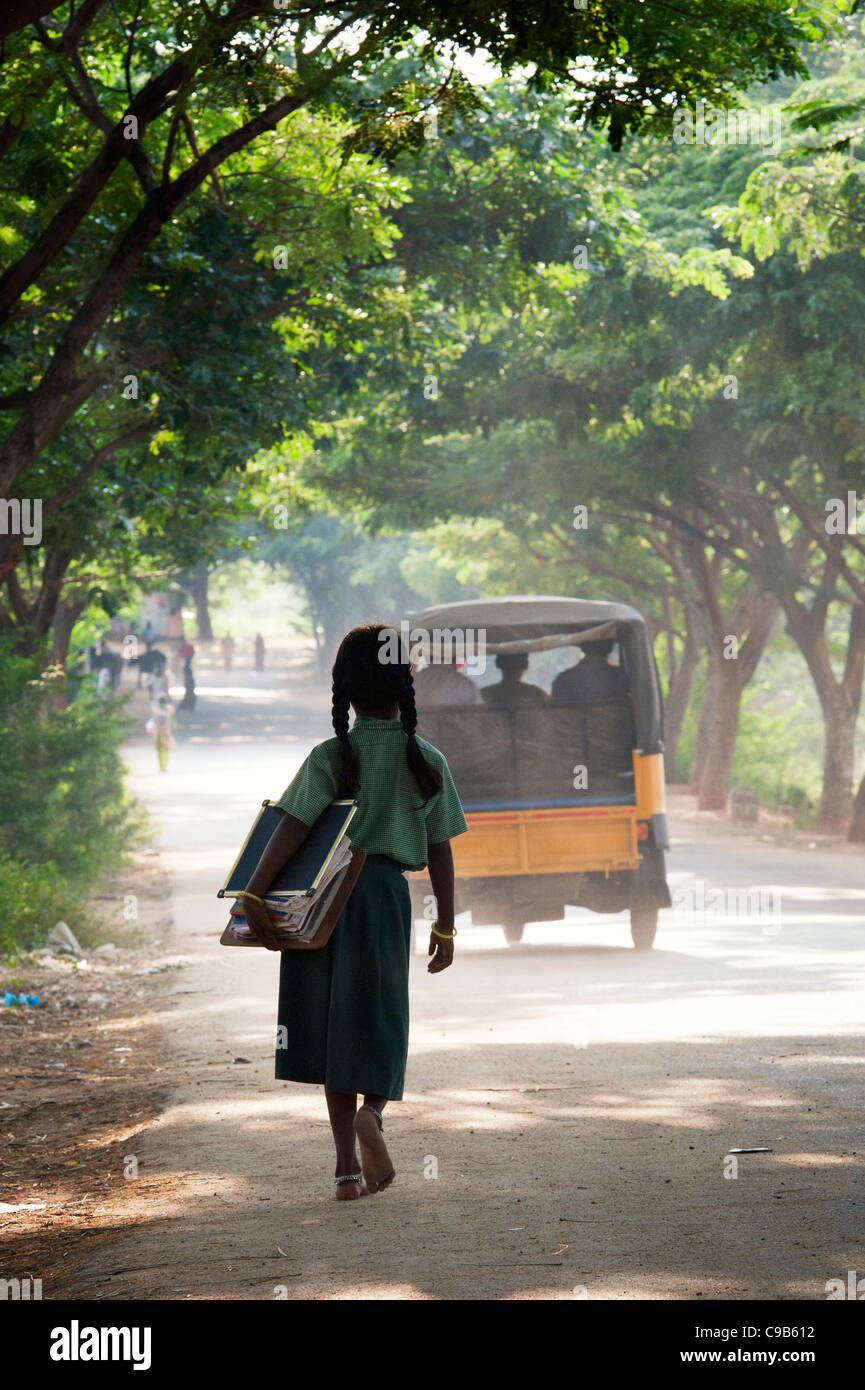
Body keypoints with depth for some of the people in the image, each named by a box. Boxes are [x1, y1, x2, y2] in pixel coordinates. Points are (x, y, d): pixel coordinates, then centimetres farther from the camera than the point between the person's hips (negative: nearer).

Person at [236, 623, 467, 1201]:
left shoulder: (331, 758, -4)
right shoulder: (428, 762, 1)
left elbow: (292, 830, -13)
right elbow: (440, 851, 3)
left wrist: (254, 896, -13)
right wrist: (445, 926, 11)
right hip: (387, 892, 0)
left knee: (336, 1026, 8)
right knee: (380, 1021, 10)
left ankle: (349, 1165, 8)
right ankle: (374, 1110, -22)